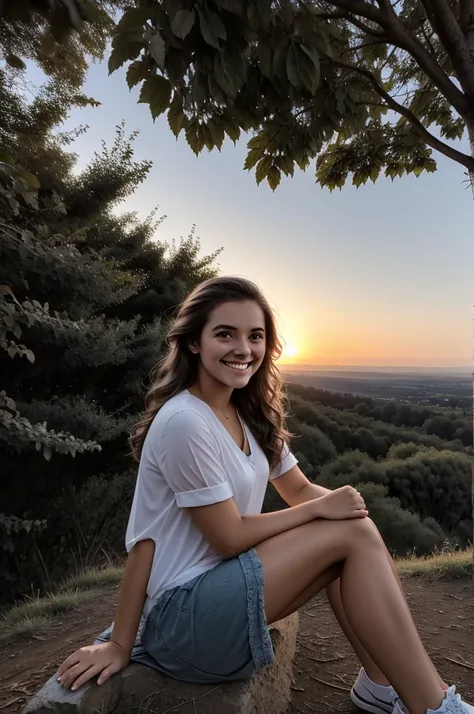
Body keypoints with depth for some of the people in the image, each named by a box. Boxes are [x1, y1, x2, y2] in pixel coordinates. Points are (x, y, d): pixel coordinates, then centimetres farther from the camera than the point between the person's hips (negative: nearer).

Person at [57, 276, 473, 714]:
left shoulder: (252, 415, 3)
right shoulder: (184, 422, -24)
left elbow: (300, 490, 7)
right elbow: (228, 538, -19)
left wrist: (340, 502, -14)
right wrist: (322, 508, -12)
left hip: (219, 580, 8)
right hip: (180, 617, -8)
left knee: (352, 524, -2)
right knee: (353, 534, -15)